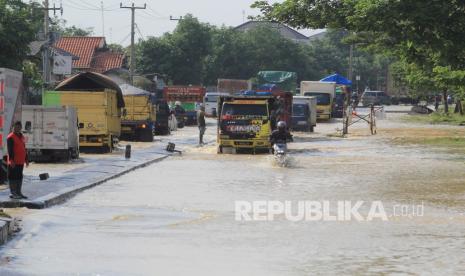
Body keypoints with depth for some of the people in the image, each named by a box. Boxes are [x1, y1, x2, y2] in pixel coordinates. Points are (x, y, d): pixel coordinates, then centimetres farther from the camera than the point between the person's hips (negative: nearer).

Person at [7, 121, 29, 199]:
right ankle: (13, 193, -2)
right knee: (13, 177, -4)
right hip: (13, 162, -8)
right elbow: (10, 150, -15)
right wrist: (12, 160, -22)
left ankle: (18, 192, 18)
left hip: (20, 162, 8)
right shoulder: (11, 137, -9)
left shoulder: (22, 137, 17)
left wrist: (26, 159, 19)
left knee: (19, 177, 12)